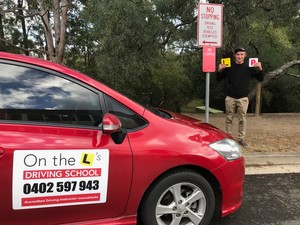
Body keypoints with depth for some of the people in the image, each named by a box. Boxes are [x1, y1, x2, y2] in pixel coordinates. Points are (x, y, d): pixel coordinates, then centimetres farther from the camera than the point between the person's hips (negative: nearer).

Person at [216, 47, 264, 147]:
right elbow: (218, 79, 7)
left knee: (242, 119, 4)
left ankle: (241, 138, 14)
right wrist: (220, 70, -13)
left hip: (243, 98, 0)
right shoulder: (229, 67, 2)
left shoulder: (249, 67, 3)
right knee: (229, 119, 5)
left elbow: (260, 79, 4)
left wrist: (260, 68, -14)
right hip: (230, 98, 0)